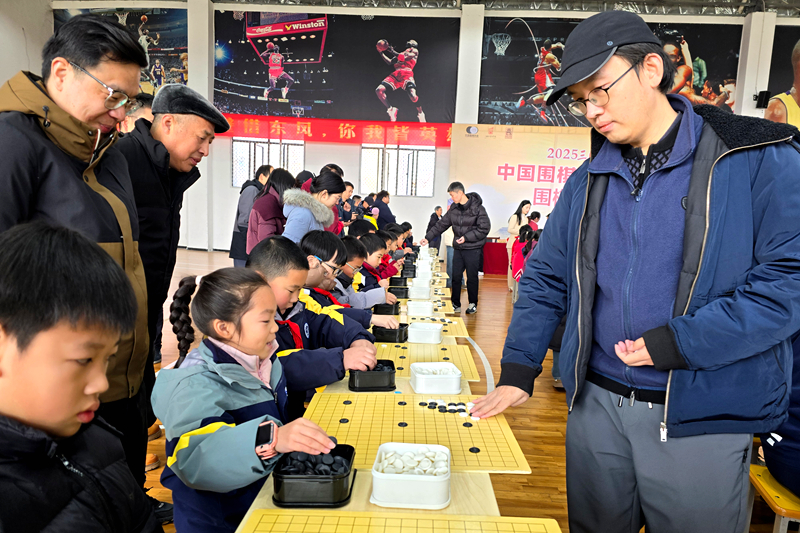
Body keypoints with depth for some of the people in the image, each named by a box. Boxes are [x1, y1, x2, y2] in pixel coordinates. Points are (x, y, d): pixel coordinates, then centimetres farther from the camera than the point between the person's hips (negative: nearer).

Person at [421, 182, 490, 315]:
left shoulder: (478, 208, -11)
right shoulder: (454, 209, 6)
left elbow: (484, 228, -14)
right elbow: (442, 224, 12)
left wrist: (466, 237, -18)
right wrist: (428, 238, 8)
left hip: (473, 249, -5)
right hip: (458, 249, 5)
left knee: (472, 278, 4)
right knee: (456, 277, 6)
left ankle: (473, 304, 20)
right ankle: (456, 304, 18)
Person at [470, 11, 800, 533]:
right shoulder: (589, 181, 7)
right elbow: (545, 279, 9)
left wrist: (675, 343, -19)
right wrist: (518, 371, 1)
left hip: (701, 421, -4)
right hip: (595, 406, 4)